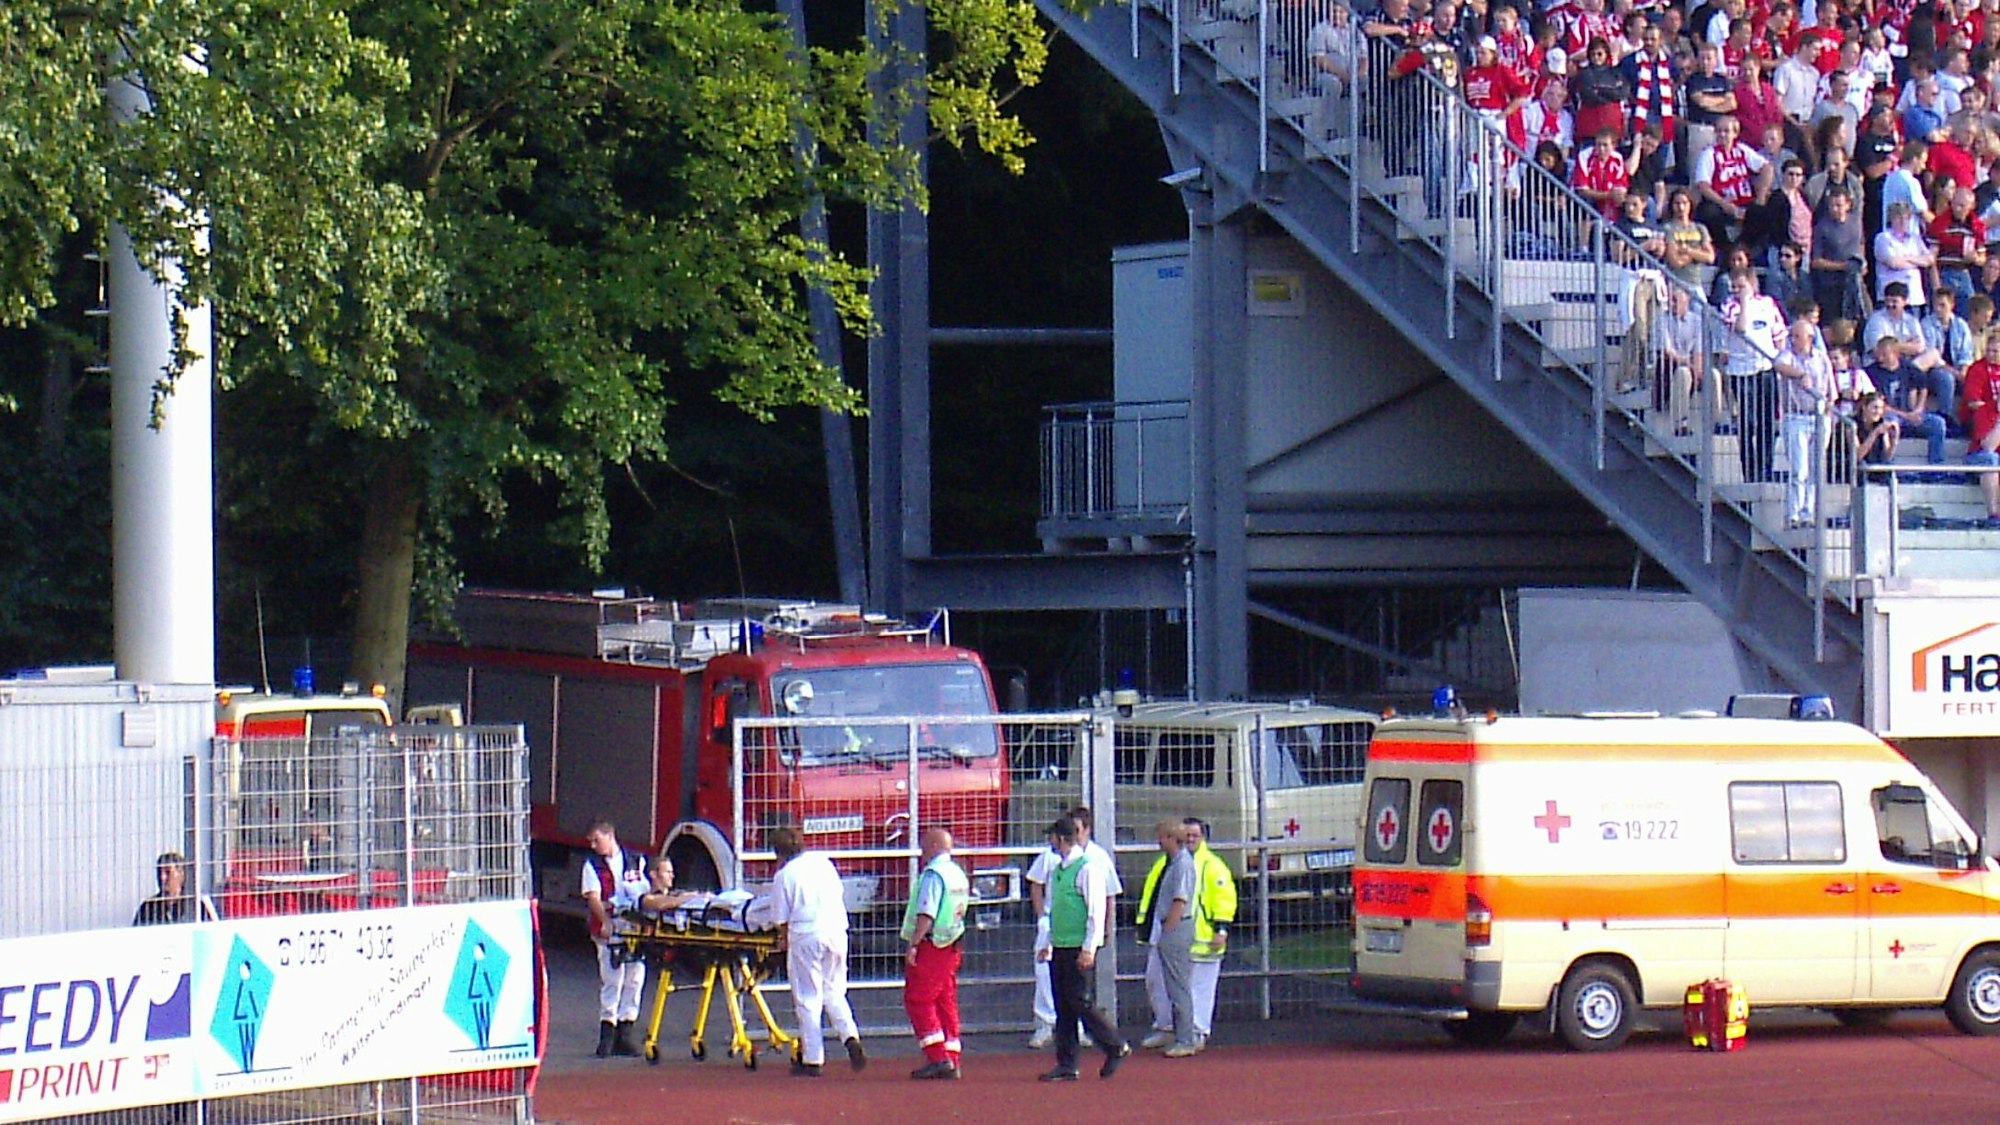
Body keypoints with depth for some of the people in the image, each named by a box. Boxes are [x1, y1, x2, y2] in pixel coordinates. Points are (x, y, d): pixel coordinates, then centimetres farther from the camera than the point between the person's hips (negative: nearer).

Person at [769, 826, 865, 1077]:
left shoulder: (784, 875, -5)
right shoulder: (823, 862, 8)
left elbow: (781, 919, -2)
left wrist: (785, 939, 20)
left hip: (806, 936, -4)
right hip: (836, 931, 5)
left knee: (808, 1000, 3)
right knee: (834, 993, 16)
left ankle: (812, 1060, 4)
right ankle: (851, 1038, -6)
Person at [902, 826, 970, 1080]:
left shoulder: (933, 874, -14)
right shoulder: (958, 873, 14)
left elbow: (926, 914, -21)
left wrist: (913, 945, -21)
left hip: (930, 944, -9)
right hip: (952, 945, 9)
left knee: (918, 1001, -5)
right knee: (946, 1003, 11)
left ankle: (937, 1057, -14)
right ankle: (951, 1062, 9)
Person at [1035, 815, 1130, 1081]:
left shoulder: (1088, 869, -10)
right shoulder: (1055, 871, 15)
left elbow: (1096, 911, -13)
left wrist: (1089, 948, -18)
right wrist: (1044, 943, 19)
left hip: (1080, 949, -8)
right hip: (1060, 948, 8)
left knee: (1081, 1002, -9)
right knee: (1063, 1007, 6)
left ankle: (1117, 1047, 5)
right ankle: (1066, 1065, 8)